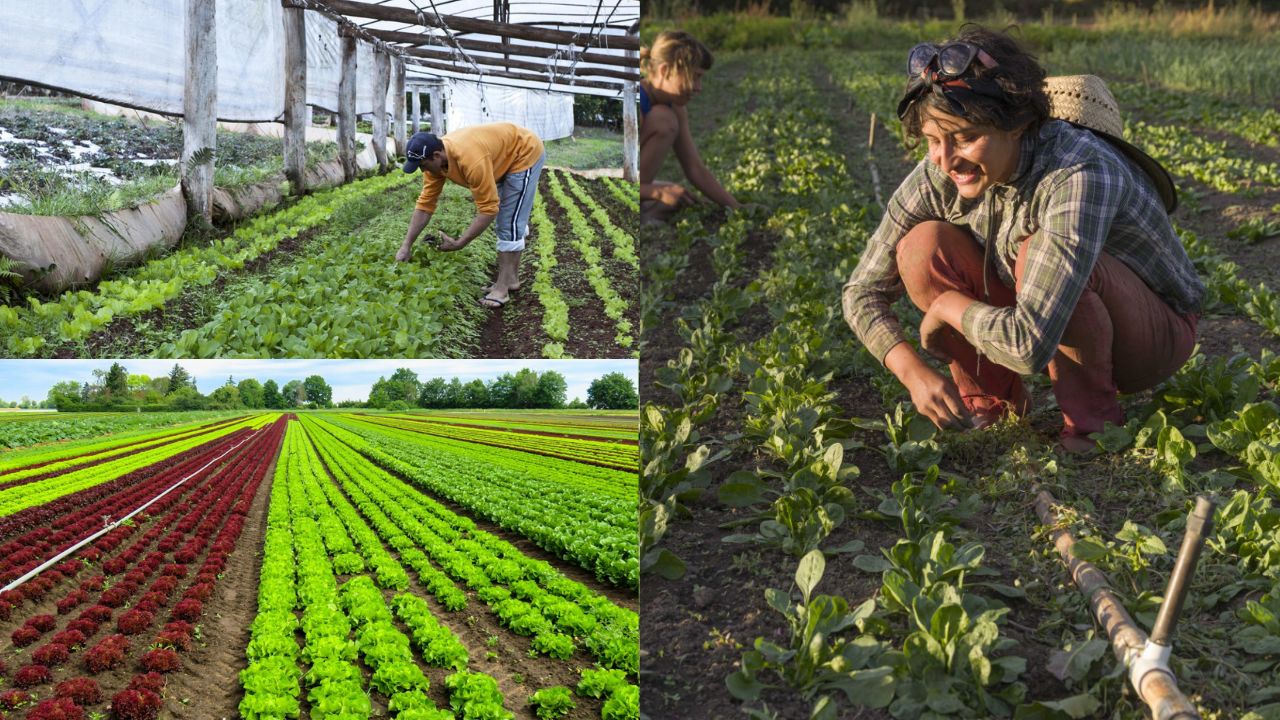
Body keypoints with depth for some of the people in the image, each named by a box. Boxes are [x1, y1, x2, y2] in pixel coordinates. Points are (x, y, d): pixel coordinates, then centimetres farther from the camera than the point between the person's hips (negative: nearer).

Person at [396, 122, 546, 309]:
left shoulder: (470, 159, -40)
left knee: (510, 223, -10)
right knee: (503, 222, 14)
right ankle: (511, 278, 25)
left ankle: (503, 286, -6)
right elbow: (425, 203, -7)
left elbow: (488, 209, -35)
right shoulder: (434, 158, -14)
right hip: (504, 157, 9)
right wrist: (406, 246, -10)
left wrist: (459, 243, -31)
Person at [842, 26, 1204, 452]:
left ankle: (1090, 415, -12)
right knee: (922, 247, -19)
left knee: (1041, 256, -36)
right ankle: (989, 394, 2)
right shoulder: (939, 176, -18)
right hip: (1038, 324, 5)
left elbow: (1029, 344, -43)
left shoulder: (1078, 174, -36)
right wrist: (914, 372, -26)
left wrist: (947, 305, -24)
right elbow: (863, 292, -9)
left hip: (1155, 332, -5)